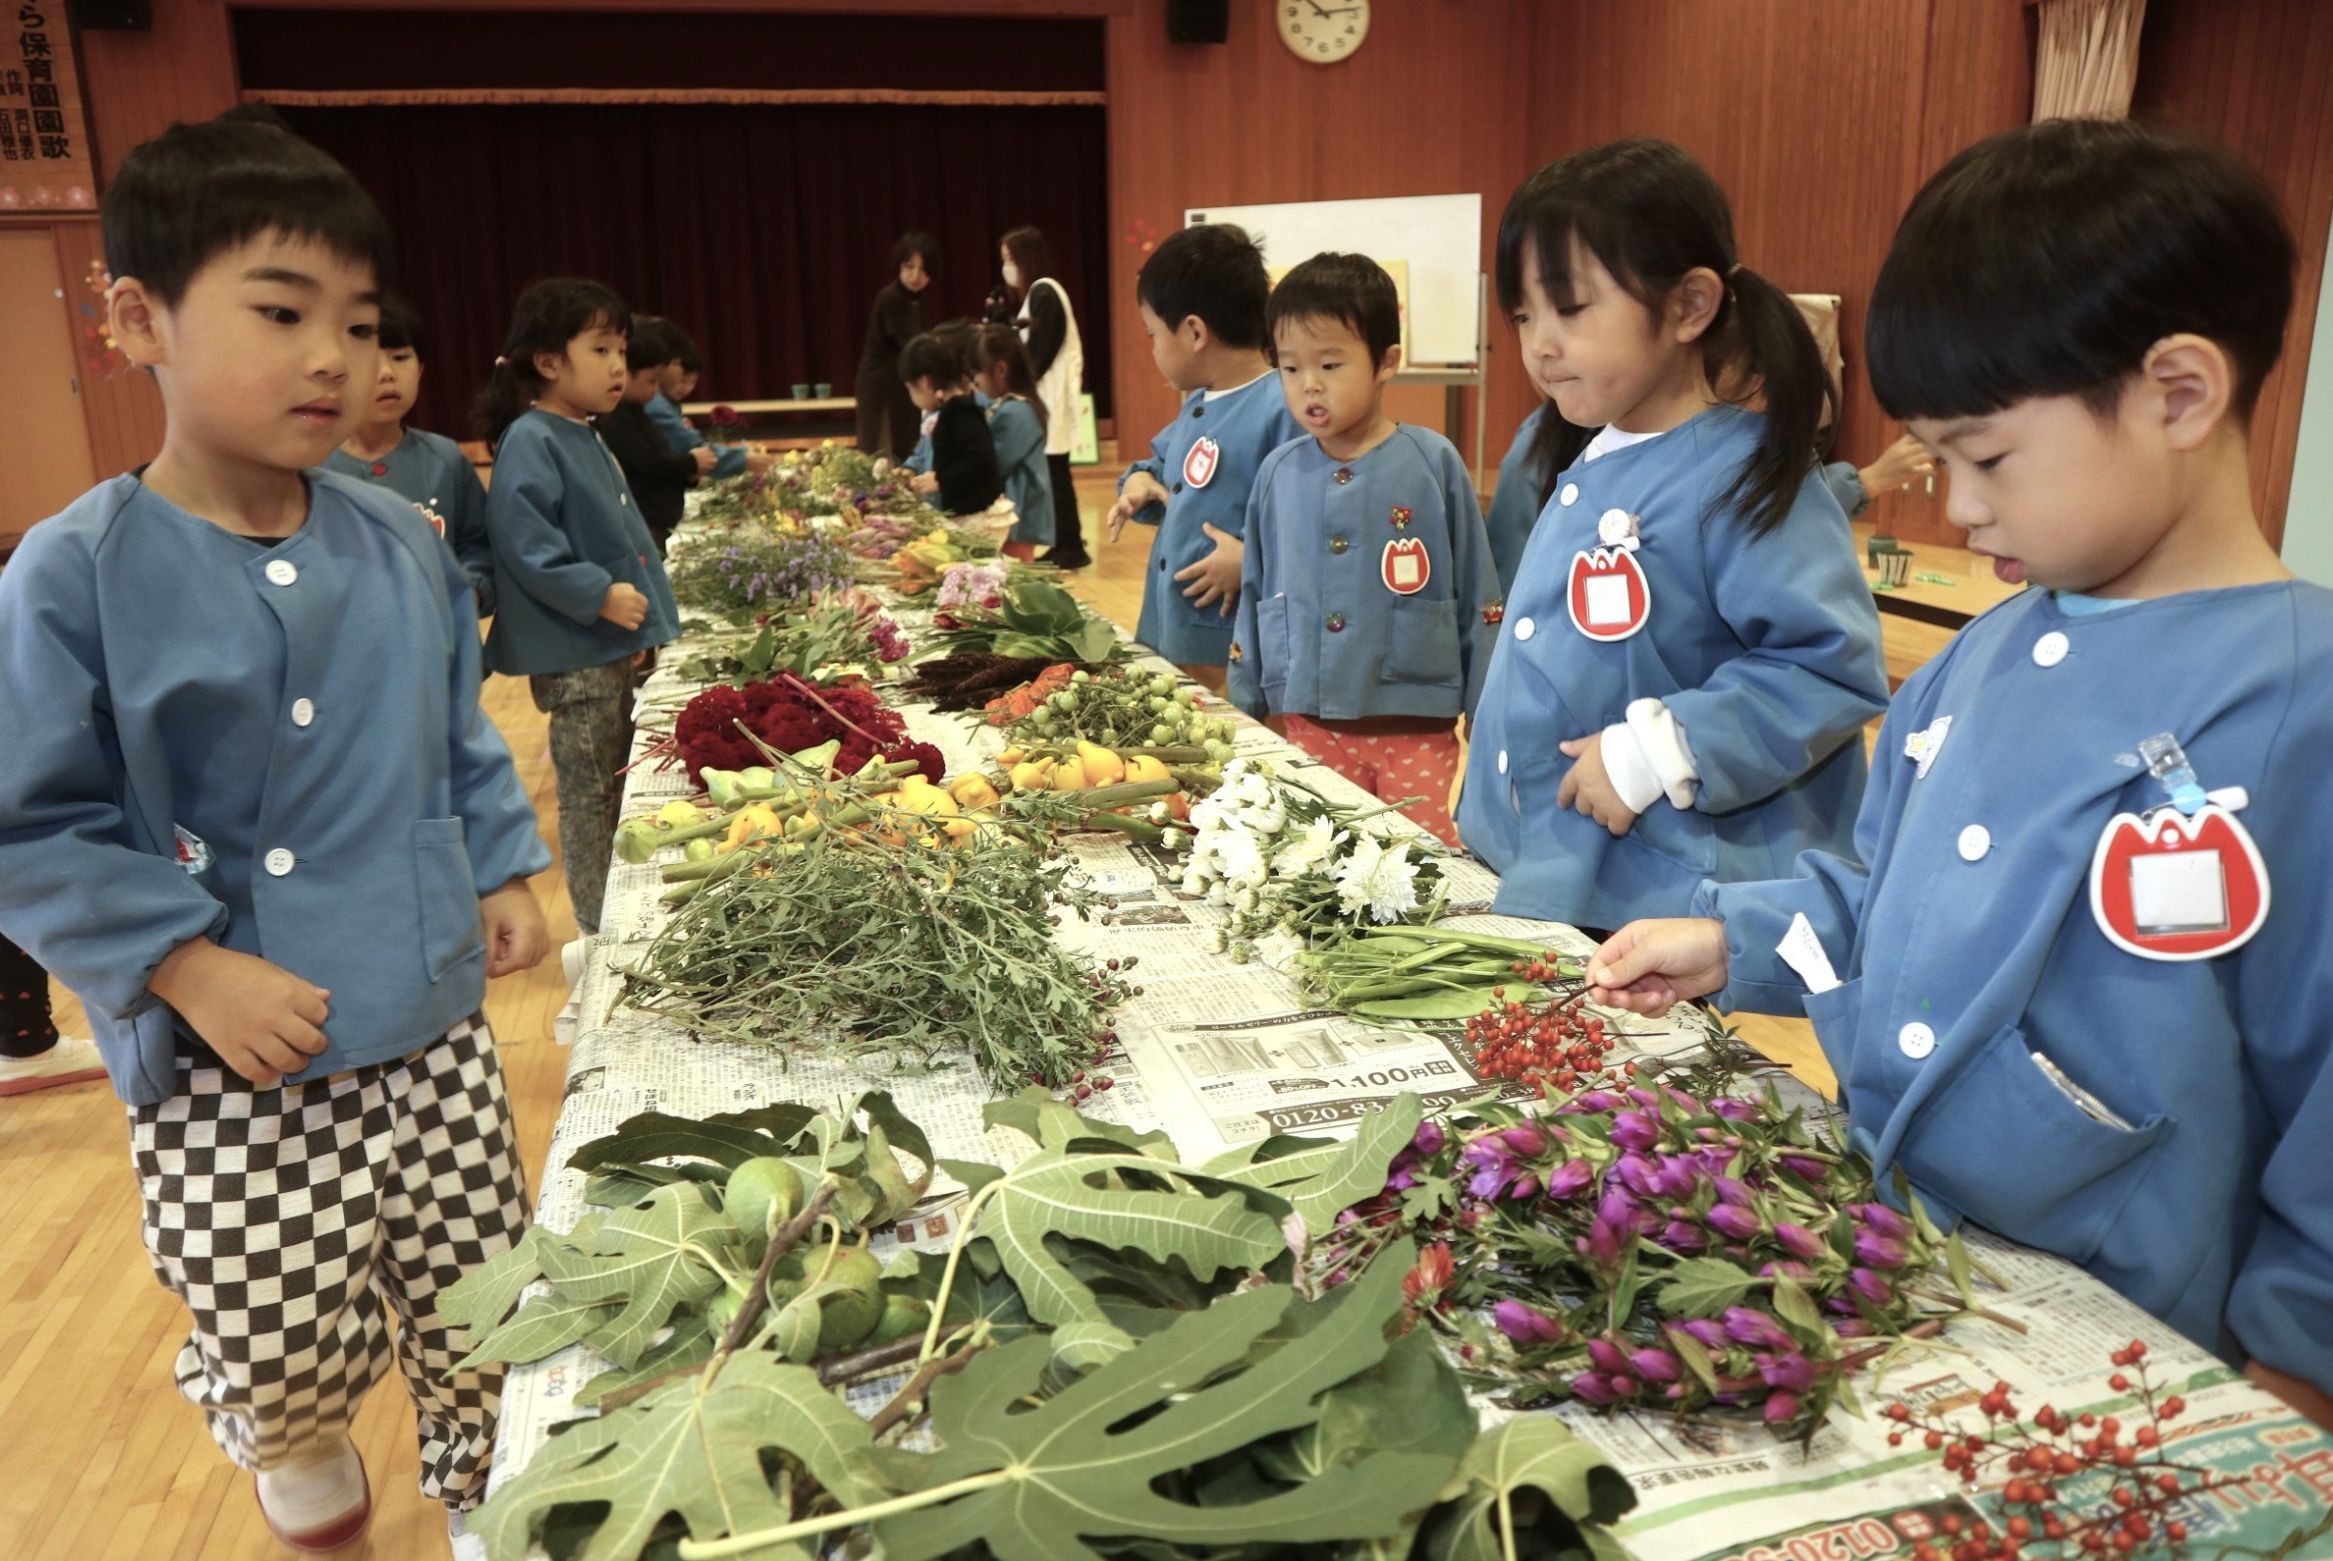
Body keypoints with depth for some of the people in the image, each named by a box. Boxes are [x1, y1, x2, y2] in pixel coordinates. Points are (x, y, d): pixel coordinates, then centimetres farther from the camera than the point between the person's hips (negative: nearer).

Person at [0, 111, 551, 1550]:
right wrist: (186, 966, -17)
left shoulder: (404, 547, 1)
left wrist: (508, 871, 6)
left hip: (436, 1032, 4)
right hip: (232, 1078, -3)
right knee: (282, 1359, 7)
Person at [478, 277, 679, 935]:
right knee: (590, 793, 1)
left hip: (617, 644, 9)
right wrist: (598, 595, -24)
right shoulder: (530, 443, -15)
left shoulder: (587, 439, 14)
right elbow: (524, 541, -24)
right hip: (573, 652, -9)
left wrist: (646, 619, 13)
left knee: (619, 787, 16)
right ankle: (598, 930, 12)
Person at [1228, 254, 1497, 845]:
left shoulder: (1434, 464, -6)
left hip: (1415, 729, -3)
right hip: (1307, 725, 3)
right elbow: (1254, 595, 12)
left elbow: (1478, 596, -1)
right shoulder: (1278, 474, 2)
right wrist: (1246, 706, 13)